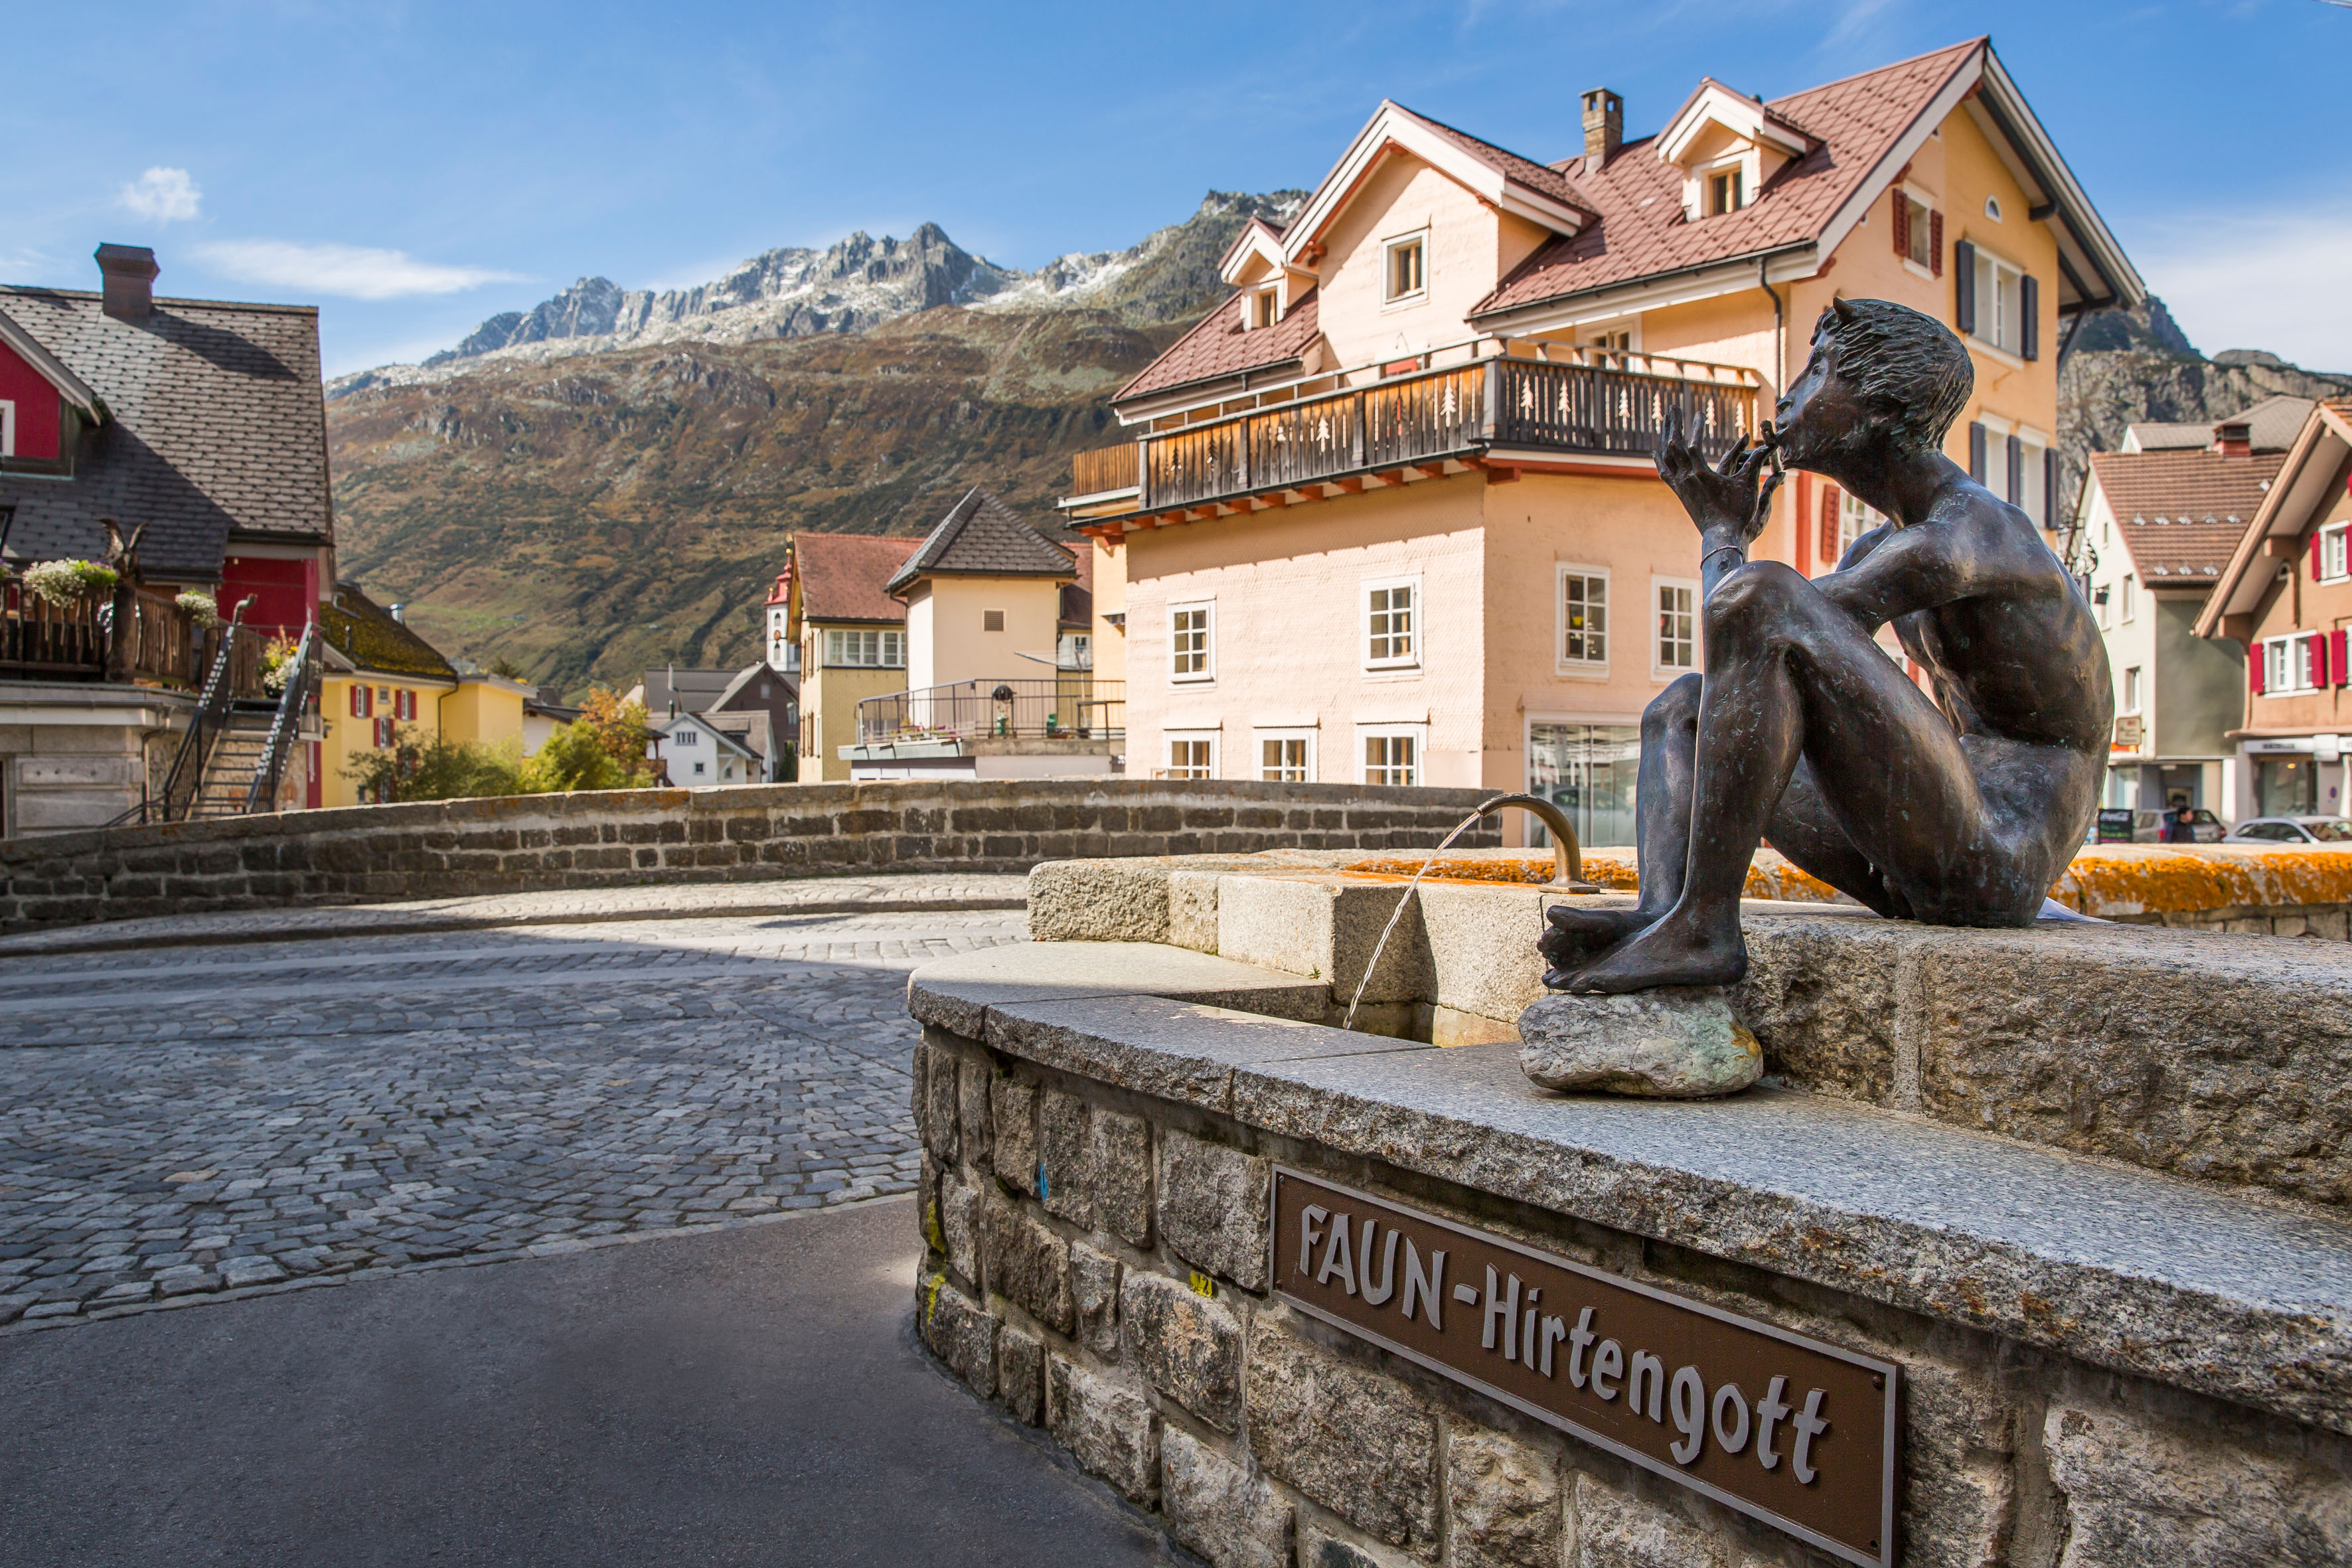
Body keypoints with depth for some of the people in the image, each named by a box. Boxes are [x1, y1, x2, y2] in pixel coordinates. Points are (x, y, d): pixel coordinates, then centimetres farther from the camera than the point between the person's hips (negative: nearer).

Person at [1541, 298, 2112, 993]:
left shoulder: (1969, 531, -12)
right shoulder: (1881, 548, 20)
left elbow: (1768, 621, -20)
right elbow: (1744, 677, 26)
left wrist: (1721, 533, 0)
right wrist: (1732, 528, 19)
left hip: (2000, 864, -10)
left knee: (1760, 597, -25)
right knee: (1681, 706, 13)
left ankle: (1703, 928, -27)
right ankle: (1659, 911, -18)